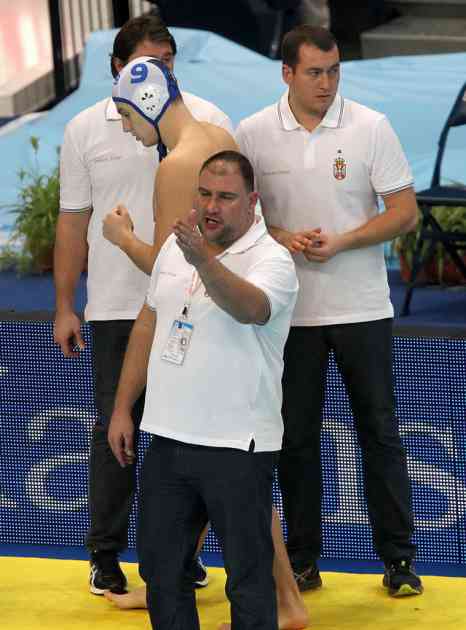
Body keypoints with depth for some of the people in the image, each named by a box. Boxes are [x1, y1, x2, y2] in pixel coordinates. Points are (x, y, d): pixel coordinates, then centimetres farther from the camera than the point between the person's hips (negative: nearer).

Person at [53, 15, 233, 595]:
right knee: (115, 427, 4)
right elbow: (73, 221, 7)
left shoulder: (206, 121, 2)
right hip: (117, 307, 0)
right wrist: (64, 307, 6)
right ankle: (104, 553, 13)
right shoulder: (85, 130, 4)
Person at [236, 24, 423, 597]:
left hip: (361, 308, -1)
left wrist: (339, 243, -16)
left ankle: (397, 557, 10)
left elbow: (405, 212, -4)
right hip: (290, 310, 1)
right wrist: (282, 238, -12)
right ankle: (302, 559, 17)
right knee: (296, 437, 7)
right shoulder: (252, 135, 0)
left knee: (379, 433, 3)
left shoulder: (371, 128, -4)